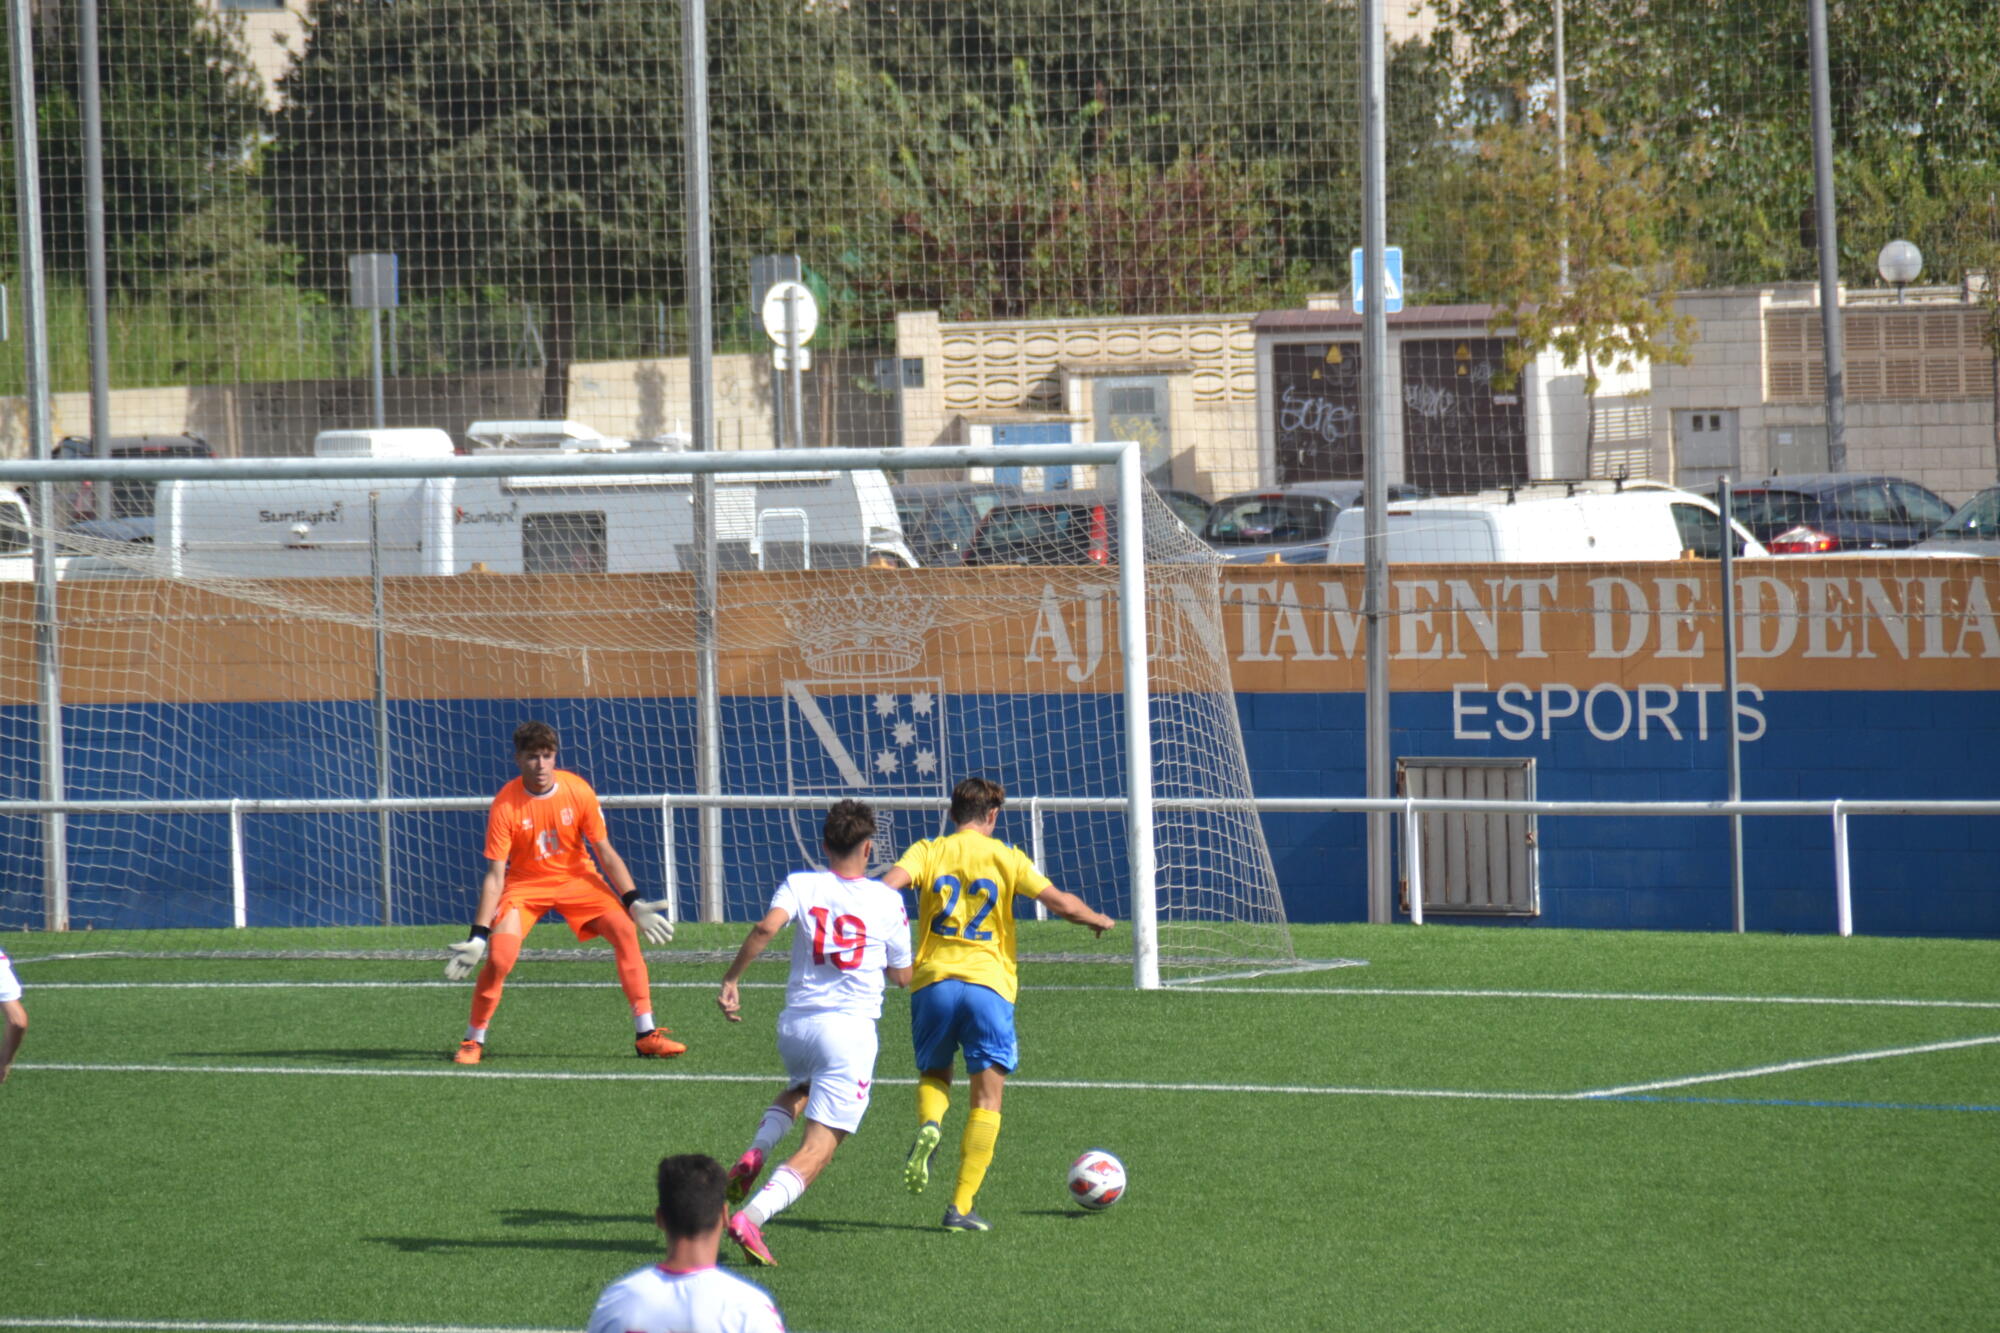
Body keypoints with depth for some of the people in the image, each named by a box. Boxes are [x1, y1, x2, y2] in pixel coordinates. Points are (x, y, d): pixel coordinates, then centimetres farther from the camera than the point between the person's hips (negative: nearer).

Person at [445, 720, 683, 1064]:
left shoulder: (578, 791, -15)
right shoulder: (505, 805, -20)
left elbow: (605, 852, -5)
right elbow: (495, 876, -17)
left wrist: (633, 903, -11)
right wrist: (477, 937, -22)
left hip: (576, 877, 2)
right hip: (525, 884, -2)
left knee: (625, 929, -17)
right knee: (499, 956, -23)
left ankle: (646, 1034, -11)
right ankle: (474, 1040, -1)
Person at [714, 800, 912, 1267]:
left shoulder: (801, 885, 2)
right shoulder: (887, 900, 2)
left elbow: (767, 926, -18)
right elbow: (902, 976, 10)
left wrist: (731, 979, -11)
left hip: (795, 1023, 3)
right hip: (851, 1028, -3)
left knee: (801, 1088, 38)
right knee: (816, 1152, -5)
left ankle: (757, 1152, 12)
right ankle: (751, 1217, -27)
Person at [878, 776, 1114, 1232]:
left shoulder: (927, 852, 7)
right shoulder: (1004, 856, 5)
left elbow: (889, 883, -12)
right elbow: (1061, 903, 0)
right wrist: (1097, 920, 19)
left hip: (933, 981, 2)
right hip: (989, 984, -2)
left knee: (933, 1074, 24)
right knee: (987, 1097, 5)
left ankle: (929, 1125, -12)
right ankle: (961, 1207, -3)